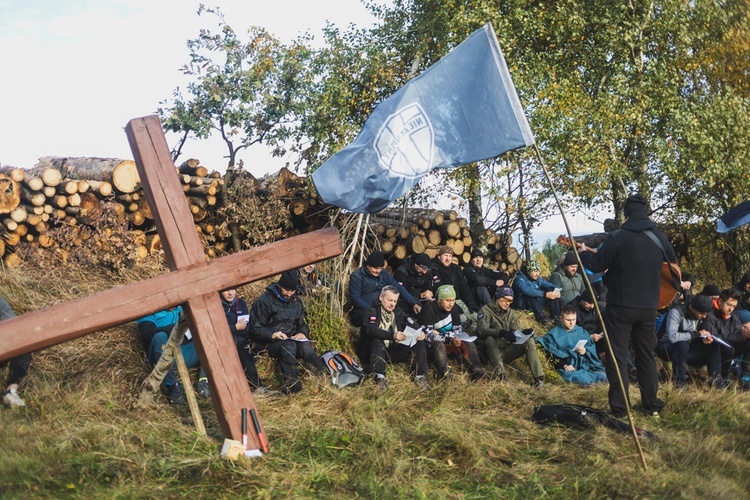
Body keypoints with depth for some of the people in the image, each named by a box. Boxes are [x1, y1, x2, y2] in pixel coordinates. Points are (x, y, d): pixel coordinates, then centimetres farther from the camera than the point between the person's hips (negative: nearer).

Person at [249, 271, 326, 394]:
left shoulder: (296, 301, 14)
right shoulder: (264, 301, -6)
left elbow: (302, 324, 21)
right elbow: (255, 330, -7)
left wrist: (302, 333, -4)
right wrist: (272, 334, -25)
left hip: (292, 340, 5)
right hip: (270, 343, -5)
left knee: (305, 346, -30)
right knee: (289, 346, -37)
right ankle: (291, 386, -44)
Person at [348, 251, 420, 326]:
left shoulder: (384, 273, 6)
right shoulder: (357, 276, -9)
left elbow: (399, 288, 7)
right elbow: (355, 298, -15)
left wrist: (414, 303, -4)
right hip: (363, 310, -5)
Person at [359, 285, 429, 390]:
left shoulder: (398, 312, 16)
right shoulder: (372, 312, -1)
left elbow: (411, 324, 3)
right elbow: (371, 330, -21)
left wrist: (419, 332, -22)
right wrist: (392, 335, -36)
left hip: (395, 352, 5)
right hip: (378, 350, -4)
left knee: (419, 342, -13)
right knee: (376, 341, -35)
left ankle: (420, 376, -18)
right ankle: (380, 378, -41)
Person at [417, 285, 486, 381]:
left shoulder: (453, 308, 0)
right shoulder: (429, 309, -18)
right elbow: (428, 335, -24)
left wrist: (439, 334, -17)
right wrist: (449, 338, -31)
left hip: (447, 343, 6)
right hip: (430, 345, -6)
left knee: (469, 344, -12)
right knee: (439, 345, -37)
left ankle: (477, 372, -26)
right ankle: (445, 375, -50)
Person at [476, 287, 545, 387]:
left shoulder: (511, 313, 15)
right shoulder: (485, 311, -1)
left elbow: (516, 333, 3)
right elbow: (482, 330, -21)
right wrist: (500, 333, -38)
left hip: (507, 351, 4)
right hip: (492, 352, -4)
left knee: (529, 340, -17)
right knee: (489, 339, -34)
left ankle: (538, 378, -27)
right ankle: (500, 374, -50)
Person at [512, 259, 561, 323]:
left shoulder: (537, 279, 7)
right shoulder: (520, 278, -18)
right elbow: (527, 290, -36)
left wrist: (557, 291, -22)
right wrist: (545, 294, -44)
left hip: (537, 303, 7)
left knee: (553, 294, -8)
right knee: (530, 295, -36)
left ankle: (556, 316, -18)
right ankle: (541, 318, -37)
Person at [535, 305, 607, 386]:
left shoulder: (580, 331, 16)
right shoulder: (554, 334, 3)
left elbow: (591, 346, 16)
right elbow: (552, 354, -5)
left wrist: (585, 351, -8)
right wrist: (564, 365, -19)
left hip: (584, 363, 4)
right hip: (567, 366, -4)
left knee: (603, 376, -20)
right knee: (583, 379, -33)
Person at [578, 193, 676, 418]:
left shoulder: (617, 237, -13)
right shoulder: (660, 238, 3)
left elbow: (597, 265, -8)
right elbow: (673, 259, 22)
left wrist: (583, 253, 12)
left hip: (621, 306, -5)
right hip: (648, 307, 5)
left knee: (617, 356, 2)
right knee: (646, 355, 16)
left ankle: (619, 408, 1)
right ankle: (652, 406, 21)